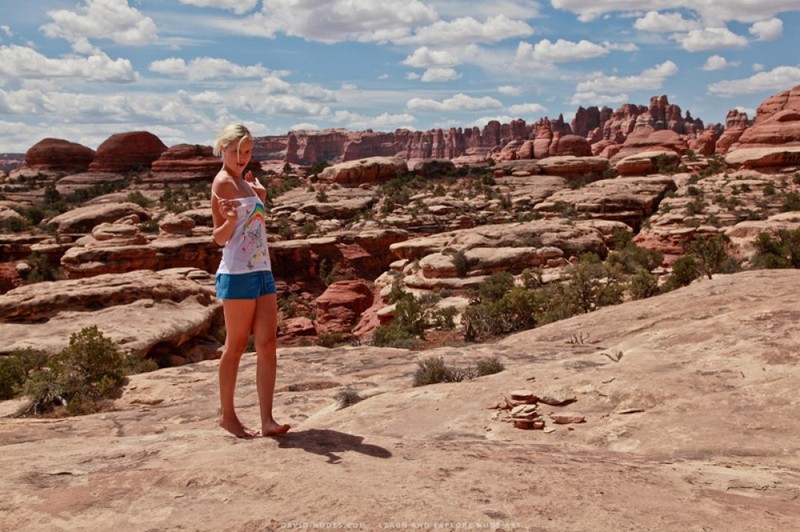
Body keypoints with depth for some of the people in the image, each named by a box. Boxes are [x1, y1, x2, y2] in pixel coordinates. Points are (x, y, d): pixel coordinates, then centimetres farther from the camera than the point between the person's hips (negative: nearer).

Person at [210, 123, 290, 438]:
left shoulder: (245, 183, 19)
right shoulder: (222, 182, -6)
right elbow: (220, 237, -9)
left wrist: (260, 194, 18)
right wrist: (230, 219, -28)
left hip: (262, 271, 8)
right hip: (237, 273, -8)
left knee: (267, 345, -1)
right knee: (236, 346, 2)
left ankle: (267, 419, -1)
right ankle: (227, 415, 17)